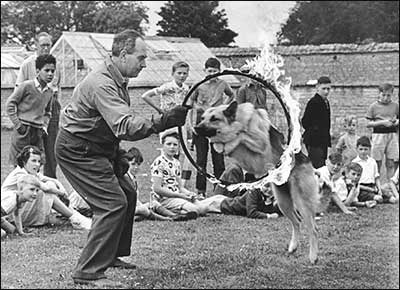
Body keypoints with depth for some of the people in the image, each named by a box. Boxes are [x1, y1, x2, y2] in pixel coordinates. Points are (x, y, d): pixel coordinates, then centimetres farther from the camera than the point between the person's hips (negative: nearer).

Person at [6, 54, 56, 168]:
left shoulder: (49, 92, 10)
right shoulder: (27, 86, -8)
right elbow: (10, 104, -5)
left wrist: (44, 126, 10)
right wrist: (18, 124, -9)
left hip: (38, 132, 6)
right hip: (23, 130, -6)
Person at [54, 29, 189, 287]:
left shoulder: (116, 80, 7)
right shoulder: (102, 84, -28)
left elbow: (120, 122, 20)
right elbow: (125, 127, -40)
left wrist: (118, 155, 14)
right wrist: (163, 121, -50)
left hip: (96, 148, 11)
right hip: (77, 151, -11)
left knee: (127, 196, 15)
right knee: (113, 203, -17)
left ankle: (112, 255, 29)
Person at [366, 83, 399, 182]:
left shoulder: (395, 106, 7)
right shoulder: (373, 106, 0)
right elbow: (368, 124, -2)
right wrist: (382, 122, -14)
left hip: (392, 135, 2)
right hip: (378, 135, -2)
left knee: (391, 164, 1)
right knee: (377, 163, 1)